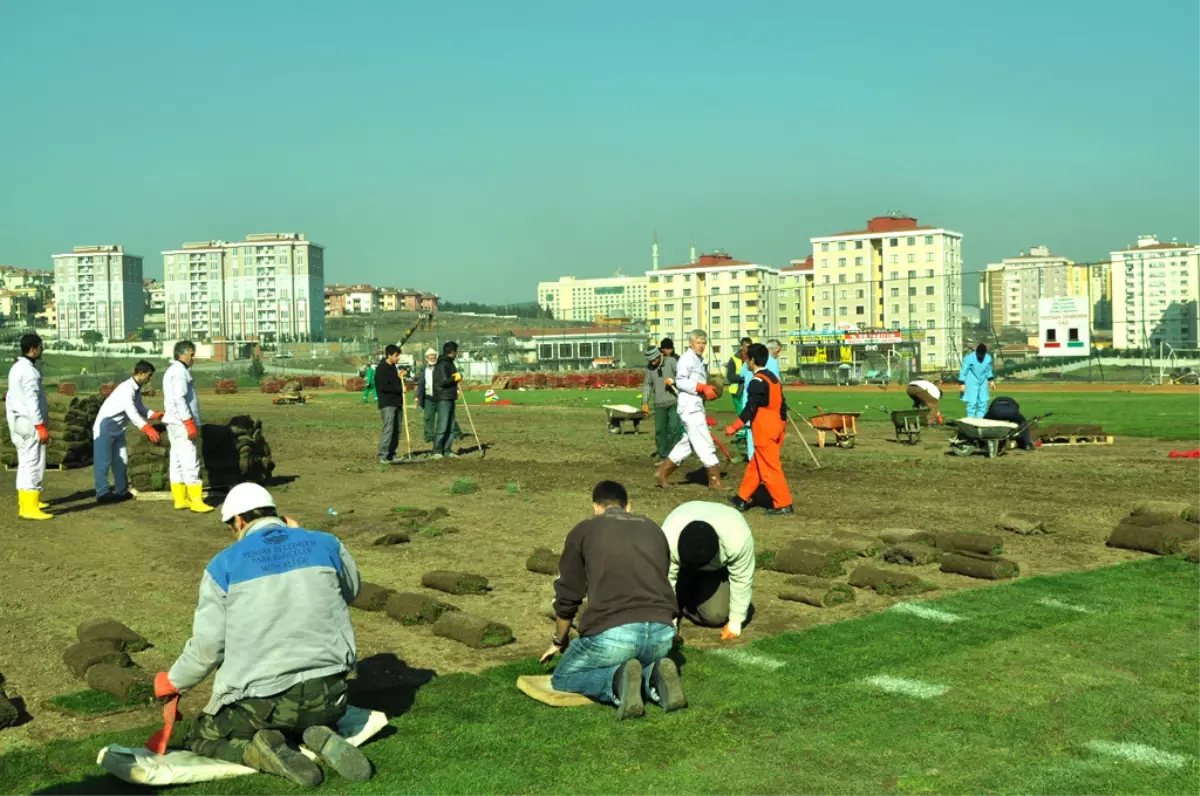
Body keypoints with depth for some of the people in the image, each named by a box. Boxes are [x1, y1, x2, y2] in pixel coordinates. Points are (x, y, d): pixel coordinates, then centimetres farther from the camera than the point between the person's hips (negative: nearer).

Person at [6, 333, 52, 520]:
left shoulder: (17, 367, 14)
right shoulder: (29, 371, -17)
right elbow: (32, 400, -23)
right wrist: (41, 426, -25)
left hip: (18, 421, 10)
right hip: (29, 423, -10)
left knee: (25, 462, 19)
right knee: (34, 463, -9)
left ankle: (25, 500, 29)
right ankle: (29, 508, -11)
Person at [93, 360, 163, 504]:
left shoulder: (137, 389, 5)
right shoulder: (126, 388, -25)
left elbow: (139, 408, 12)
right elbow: (131, 412, -33)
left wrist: (154, 415, -7)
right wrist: (147, 429, -40)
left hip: (118, 429, 9)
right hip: (105, 427, -9)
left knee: (121, 460, 9)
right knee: (103, 460, -6)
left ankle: (121, 491, 14)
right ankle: (102, 493, -4)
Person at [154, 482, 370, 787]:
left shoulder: (224, 564, -2)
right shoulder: (325, 544, 3)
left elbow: (208, 645, -3)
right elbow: (351, 591, 23)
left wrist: (174, 682, 16)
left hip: (261, 700, -3)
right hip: (327, 694, 3)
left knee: (201, 739, 23)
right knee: (317, 717, 37)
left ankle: (257, 750, -9)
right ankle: (322, 740, -1)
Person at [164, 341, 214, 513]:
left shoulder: (172, 371, 18)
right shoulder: (179, 371, -14)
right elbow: (179, 399, -22)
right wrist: (190, 423, -23)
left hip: (175, 423, 11)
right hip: (182, 423, -11)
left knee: (178, 461, 11)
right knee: (190, 462, -10)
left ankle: (180, 499, 15)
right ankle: (196, 501, -11)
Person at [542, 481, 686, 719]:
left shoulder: (583, 531, 12)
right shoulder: (654, 529, 23)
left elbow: (567, 596, 16)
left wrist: (560, 641, 34)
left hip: (612, 633, -4)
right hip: (662, 632, 4)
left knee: (563, 679, 22)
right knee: (646, 662, 37)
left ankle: (617, 680, -8)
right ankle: (654, 677, 1)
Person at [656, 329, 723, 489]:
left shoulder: (699, 360, 18)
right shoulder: (687, 358, -11)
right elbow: (681, 381, -20)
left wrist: (708, 390, 5)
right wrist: (703, 388, -23)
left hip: (696, 407, 10)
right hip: (689, 406, -10)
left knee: (688, 443, 15)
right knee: (705, 443, -7)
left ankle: (663, 471, 21)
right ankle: (714, 480, -2)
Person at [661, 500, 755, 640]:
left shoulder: (738, 539, -42)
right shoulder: (668, 539, -41)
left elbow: (742, 580, -26)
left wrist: (735, 624, -17)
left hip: (719, 567, -1)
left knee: (715, 616, -18)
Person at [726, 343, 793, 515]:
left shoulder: (757, 381, -15)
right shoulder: (774, 378, 13)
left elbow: (750, 408, -19)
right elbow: (782, 404, 16)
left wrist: (734, 427, -15)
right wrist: (782, 423, 24)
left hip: (764, 430, -9)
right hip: (776, 428, 9)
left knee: (769, 468, -3)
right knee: (755, 464, 16)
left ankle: (783, 504, -2)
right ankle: (743, 498, 24)